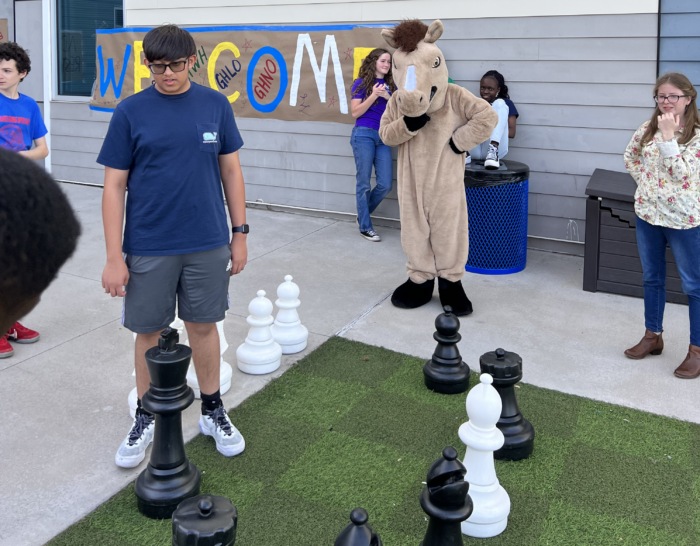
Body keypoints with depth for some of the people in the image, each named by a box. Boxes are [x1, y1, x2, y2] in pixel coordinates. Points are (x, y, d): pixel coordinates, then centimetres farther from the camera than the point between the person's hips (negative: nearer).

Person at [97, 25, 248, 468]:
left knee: (203, 326, 12)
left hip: (208, 245, 1)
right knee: (149, 333, 9)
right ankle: (146, 419, 28)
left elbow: (231, 170, 7)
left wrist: (240, 233, 5)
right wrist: (114, 257, -8)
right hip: (148, 248, -1)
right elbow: (114, 185, -4)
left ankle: (213, 411, 30)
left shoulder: (216, 105, 1)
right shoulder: (131, 112, -4)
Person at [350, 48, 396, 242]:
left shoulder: (391, 86, 13)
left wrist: (388, 97, -8)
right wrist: (373, 95, -15)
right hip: (364, 134, -4)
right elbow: (355, 112, -5)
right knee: (364, 183, -1)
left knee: (385, 184, -1)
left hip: (384, 137, 5)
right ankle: (365, 227, 8)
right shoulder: (361, 83, 1)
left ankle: (363, 213, 23)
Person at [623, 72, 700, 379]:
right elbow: (630, 157, 20)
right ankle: (653, 336, 32)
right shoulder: (647, 129, 4)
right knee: (652, 278, 17)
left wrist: (668, 135, -24)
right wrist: (645, 180, 6)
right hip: (648, 214, 5)